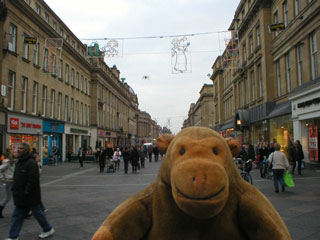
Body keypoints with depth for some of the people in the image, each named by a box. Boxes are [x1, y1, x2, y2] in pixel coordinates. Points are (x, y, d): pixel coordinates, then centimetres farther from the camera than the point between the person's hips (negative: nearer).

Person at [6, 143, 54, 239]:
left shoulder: (31, 163, -20)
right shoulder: (19, 162, 10)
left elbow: (33, 180, -24)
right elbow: (16, 178, 19)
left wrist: (26, 193, -23)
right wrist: (14, 189, 11)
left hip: (31, 196, -8)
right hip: (20, 196, 9)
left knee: (38, 213, 6)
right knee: (17, 216, 11)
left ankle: (48, 230, 24)